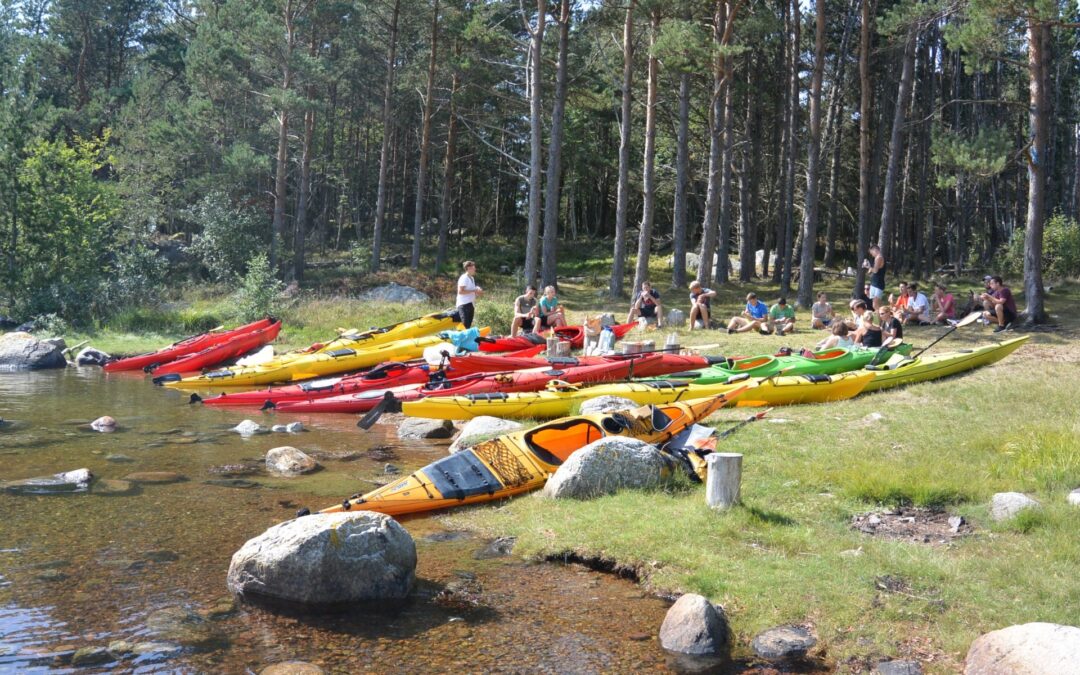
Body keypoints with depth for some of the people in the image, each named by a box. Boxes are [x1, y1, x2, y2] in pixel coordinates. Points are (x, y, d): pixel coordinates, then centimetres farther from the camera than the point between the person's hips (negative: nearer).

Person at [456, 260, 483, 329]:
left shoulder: (472, 278, 18)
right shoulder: (464, 278, -11)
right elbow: (460, 291, -20)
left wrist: (478, 291, 7)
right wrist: (474, 291, -19)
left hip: (470, 304, 10)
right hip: (464, 305, -10)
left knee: (468, 325, 9)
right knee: (465, 325, -14)